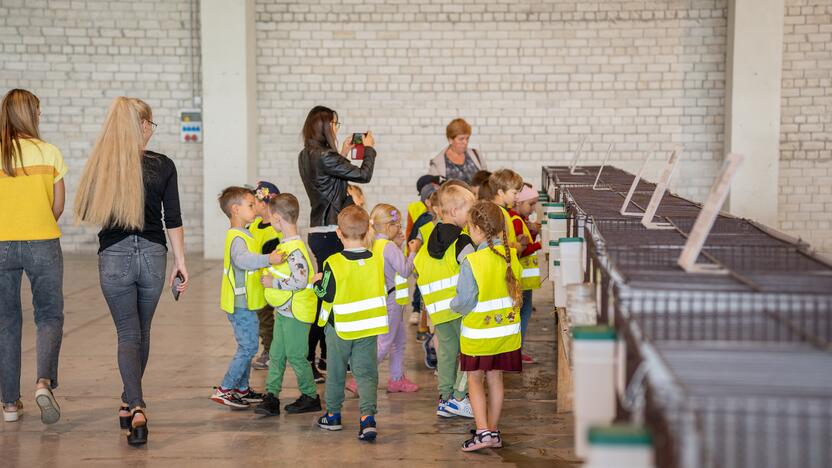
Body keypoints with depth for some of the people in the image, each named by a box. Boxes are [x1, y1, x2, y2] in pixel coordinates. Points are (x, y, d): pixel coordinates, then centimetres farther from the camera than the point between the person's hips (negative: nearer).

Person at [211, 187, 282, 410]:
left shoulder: (242, 235, 15)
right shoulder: (237, 238, -20)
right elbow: (243, 259, -41)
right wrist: (268, 259, -48)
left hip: (244, 303, 11)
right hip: (241, 305, -11)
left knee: (247, 347, 17)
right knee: (248, 348, -7)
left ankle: (242, 389, 25)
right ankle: (224, 390, -2)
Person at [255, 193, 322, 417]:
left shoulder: (295, 250, -22)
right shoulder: (286, 244, 9)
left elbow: (300, 281, -28)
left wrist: (272, 282, -21)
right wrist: (270, 277, 12)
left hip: (296, 312, -9)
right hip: (283, 311, 10)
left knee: (296, 356, 1)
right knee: (276, 354, 9)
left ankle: (310, 396, 15)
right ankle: (271, 396, 12)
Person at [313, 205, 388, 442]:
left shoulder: (334, 264, -17)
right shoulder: (377, 260, -5)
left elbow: (326, 294, -11)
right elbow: (383, 291, 5)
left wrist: (317, 282, 8)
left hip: (340, 327, -2)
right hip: (369, 327, 2)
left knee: (336, 371, 15)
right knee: (366, 373, 4)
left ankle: (333, 415, 27)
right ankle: (368, 416, -13)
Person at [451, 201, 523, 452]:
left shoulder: (471, 263, -22)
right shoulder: (511, 256, -5)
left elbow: (464, 302, -17)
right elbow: (516, 289, 6)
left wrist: (453, 305, 4)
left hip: (478, 332, -5)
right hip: (506, 329, 5)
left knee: (475, 379, 8)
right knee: (495, 378, 15)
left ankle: (482, 432, 0)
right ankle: (494, 432, 23)